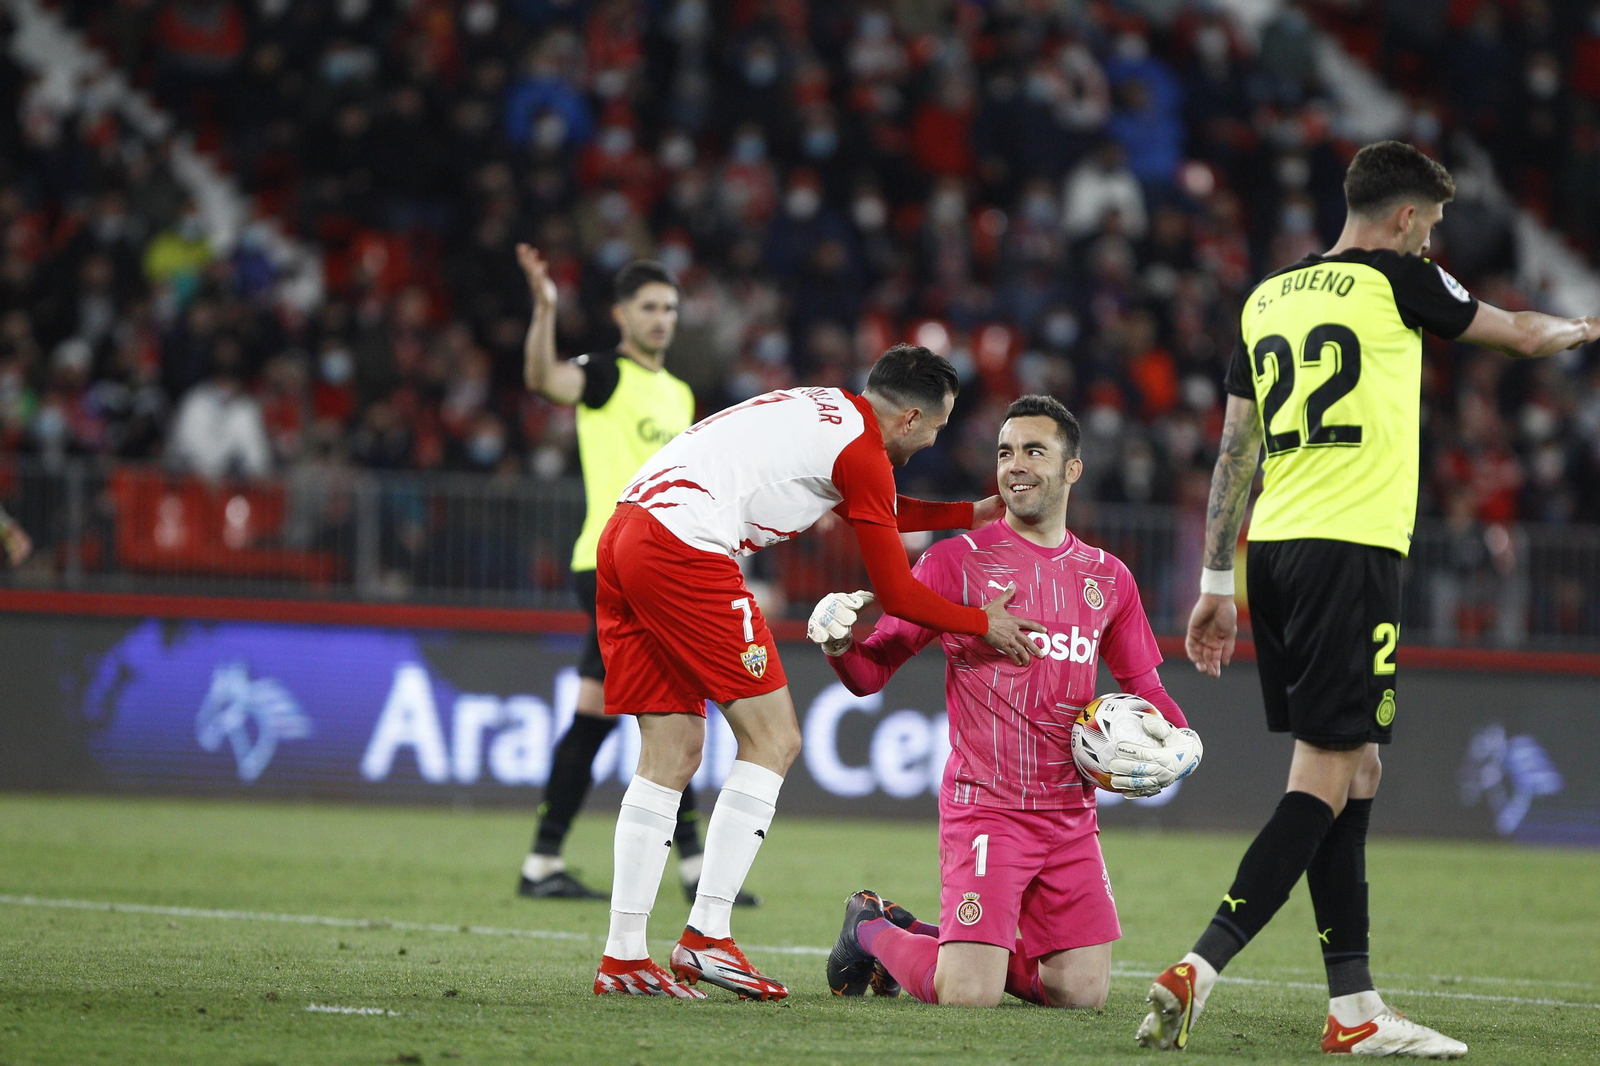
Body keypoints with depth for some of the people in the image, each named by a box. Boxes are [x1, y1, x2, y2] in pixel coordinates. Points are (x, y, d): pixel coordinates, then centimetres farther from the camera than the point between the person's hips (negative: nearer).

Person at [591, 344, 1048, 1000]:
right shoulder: (863, 450, -3)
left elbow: (880, 512, 43)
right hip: (685, 547, -9)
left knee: (671, 752, 10)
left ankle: (624, 957, 7)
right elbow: (897, 594, 3)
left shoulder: (819, 410, 25)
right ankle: (706, 937, -7)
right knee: (773, 739, -2)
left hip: (624, 537, 9)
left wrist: (975, 514, 41)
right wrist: (984, 624, 16)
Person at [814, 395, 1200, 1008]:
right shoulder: (957, 561, -2)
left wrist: (1179, 742, 0)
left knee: (1083, 992, -3)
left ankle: (922, 939, 21)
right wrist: (841, 643, -25)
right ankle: (871, 933, 17)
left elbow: (1144, 686, 21)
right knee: (969, 997, -17)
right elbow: (873, 670, -2)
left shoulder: (1107, 578, 11)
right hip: (984, 807, -5)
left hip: (1071, 814, 5)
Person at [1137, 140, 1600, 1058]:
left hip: (1272, 550, 7)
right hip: (1351, 546, -7)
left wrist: (1218, 585, 19)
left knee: (1355, 771, 11)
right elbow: (1522, 335, 14)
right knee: (1328, 775, -9)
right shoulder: (1394, 280, -1)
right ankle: (1197, 972, -21)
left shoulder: (1267, 298, 16)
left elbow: (1236, 450, 16)